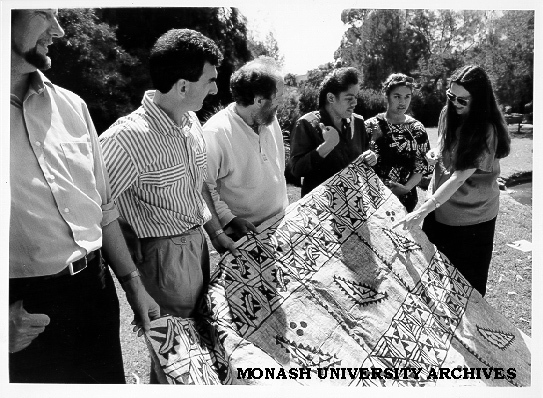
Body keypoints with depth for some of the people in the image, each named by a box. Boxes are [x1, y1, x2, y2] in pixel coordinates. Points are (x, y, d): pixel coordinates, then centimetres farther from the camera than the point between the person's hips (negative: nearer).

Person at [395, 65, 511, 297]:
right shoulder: (449, 114, 0)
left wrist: (422, 211, -31)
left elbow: (459, 177, -26)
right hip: (440, 206, 7)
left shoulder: (486, 131, -20)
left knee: (467, 282, 7)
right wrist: (436, 154, -3)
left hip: (471, 218, -6)